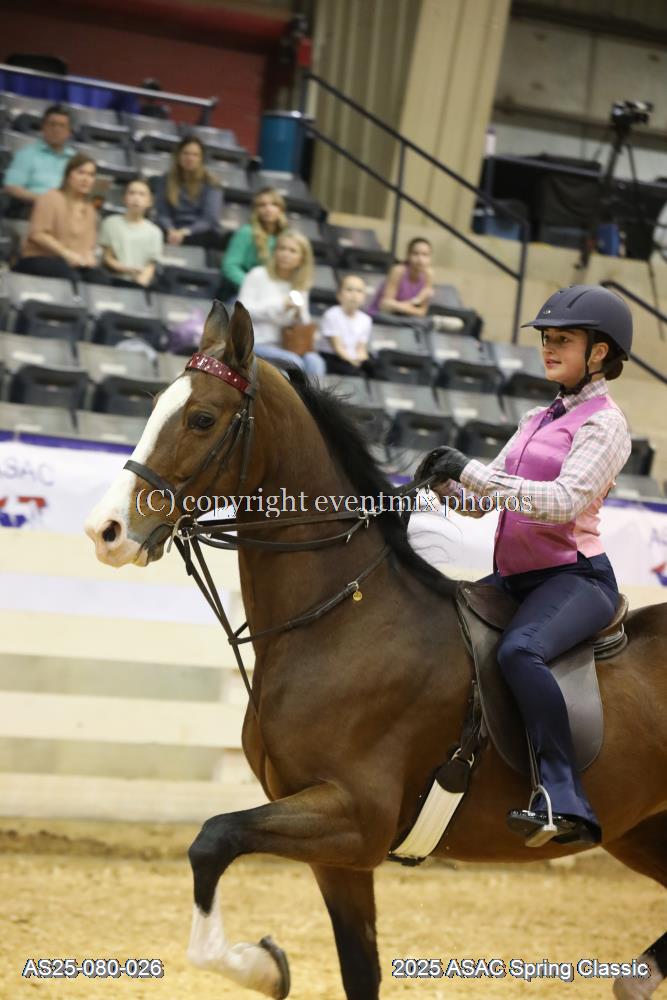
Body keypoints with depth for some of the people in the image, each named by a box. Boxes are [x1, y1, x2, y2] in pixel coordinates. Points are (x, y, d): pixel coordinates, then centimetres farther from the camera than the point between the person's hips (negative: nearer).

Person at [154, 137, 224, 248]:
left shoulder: (210, 184, 2)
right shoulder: (166, 181, 9)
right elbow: (162, 214, 1)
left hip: (203, 234, -1)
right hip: (176, 232, 1)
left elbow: (210, 220, -9)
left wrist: (185, 232, -26)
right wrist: (171, 231, -22)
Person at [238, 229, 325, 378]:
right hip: (255, 343, -4)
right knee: (294, 362, -31)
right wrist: (280, 305, -12)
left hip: (283, 347, 4)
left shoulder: (300, 287, 15)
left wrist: (299, 313, -9)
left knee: (314, 361, -27)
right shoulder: (258, 275, 1)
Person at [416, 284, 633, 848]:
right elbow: (484, 501, 17)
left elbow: (566, 501, -20)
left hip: (576, 577, -9)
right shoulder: (539, 420, 20)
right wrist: (444, 482, -5)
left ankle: (564, 800, -39)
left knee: (519, 650, -37)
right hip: (515, 577, 9)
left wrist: (471, 472, -22)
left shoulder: (604, 423, -4)